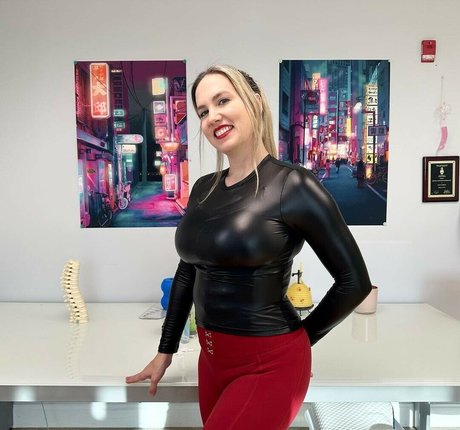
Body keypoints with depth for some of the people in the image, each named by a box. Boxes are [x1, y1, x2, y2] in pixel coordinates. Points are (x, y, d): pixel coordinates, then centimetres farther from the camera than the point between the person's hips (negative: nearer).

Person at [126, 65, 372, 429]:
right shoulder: (204, 188, 3)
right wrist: (165, 351, 14)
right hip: (212, 359, 6)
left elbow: (354, 281, -11)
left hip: (269, 365, -6)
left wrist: (299, 338, -1)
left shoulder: (293, 185, -16)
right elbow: (187, 274, 11)